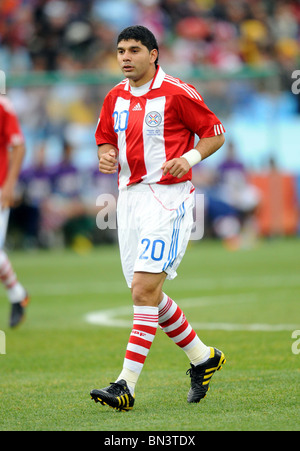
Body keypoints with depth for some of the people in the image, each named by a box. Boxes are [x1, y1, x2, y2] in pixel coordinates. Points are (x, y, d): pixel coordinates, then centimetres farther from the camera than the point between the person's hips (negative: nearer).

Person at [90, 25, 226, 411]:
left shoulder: (177, 93, -7)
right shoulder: (115, 97, 11)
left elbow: (215, 133, -1)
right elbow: (106, 141, 20)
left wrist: (190, 157, -18)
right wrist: (106, 157, -3)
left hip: (168, 197, -7)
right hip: (129, 197, 7)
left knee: (144, 289, -16)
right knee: (147, 293, 10)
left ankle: (127, 385, -18)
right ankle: (202, 358, 29)